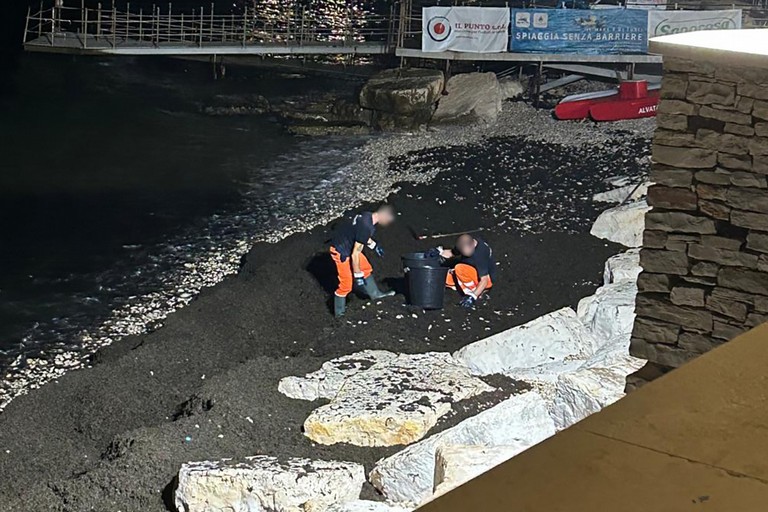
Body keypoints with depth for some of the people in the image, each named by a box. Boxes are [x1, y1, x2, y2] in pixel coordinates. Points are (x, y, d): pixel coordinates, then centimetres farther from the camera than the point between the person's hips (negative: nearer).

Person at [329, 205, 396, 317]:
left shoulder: (368, 216, -7)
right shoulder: (366, 227, -34)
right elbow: (355, 254, -30)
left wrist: (374, 245, 21)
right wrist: (358, 276, -22)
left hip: (350, 245, 10)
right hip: (341, 251, -10)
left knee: (366, 269, 24)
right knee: (346, 284, -3)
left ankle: (375, 293, 43)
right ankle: (339, 313, 13)